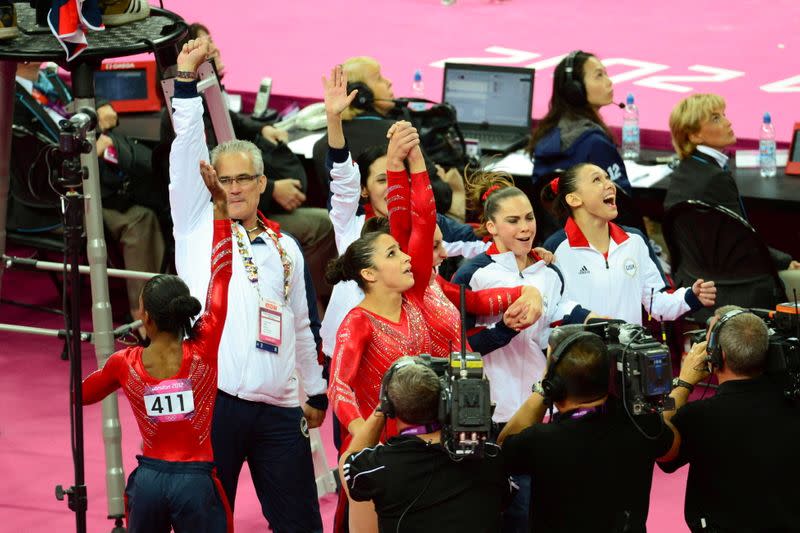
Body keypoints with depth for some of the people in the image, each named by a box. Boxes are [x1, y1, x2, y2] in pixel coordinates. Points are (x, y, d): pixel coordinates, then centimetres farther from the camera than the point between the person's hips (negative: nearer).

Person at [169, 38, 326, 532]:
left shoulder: (286, 248, 15)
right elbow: (187, 150, -3)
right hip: (212, 403, -3)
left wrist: (317, 393, 23)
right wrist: (187, 75, -9)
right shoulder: (198, 227, 7)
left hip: (278, 411, 3)